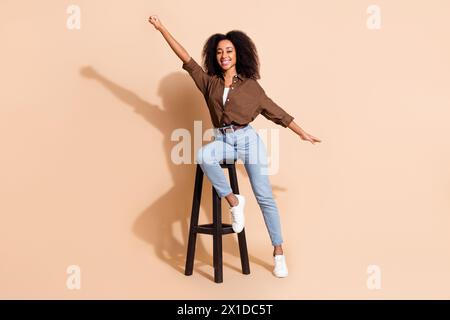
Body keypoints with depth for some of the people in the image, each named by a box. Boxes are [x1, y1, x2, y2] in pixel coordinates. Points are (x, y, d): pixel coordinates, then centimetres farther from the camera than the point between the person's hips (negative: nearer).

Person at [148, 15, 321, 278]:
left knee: (265, 196, -6)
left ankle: (279, 252, 4)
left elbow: (276, 112, 9)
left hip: (248, 139, -2)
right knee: (203, 155, -35)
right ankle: (233, 201, -18)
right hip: (222, 140, 2)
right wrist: (162, 29, 2)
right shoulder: (209, 81, 9)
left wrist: (302, 133, 11)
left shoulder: (251, 85, 4)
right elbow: (186, 59, 5)